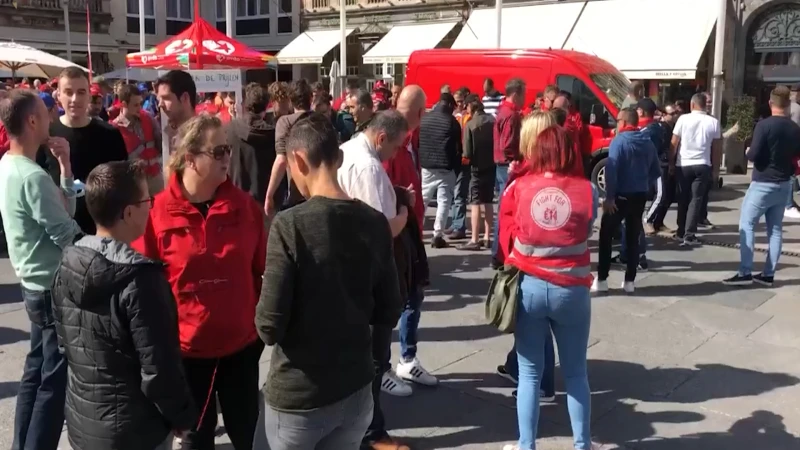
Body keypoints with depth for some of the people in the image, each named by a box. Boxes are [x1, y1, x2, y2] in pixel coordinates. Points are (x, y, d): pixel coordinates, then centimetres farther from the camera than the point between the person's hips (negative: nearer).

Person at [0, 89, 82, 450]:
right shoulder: (33, 177, -23)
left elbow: (63, 211, 9)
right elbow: (68, 236, -21)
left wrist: (64, 166, 3)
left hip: (35, 284, 10)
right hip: (54, 289, -10)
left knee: (36, 373, 18)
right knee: (55, 381, 1)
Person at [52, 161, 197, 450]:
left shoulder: (68, 264, -2)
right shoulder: (139, 277, -24)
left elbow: (64, 343, 9)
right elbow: (159, 368, -22)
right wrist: (183, 415, -7)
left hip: (81, 422, 7)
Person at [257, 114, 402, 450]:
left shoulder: (290, 225, -19)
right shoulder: (375, 223, -4)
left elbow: (269, 327, -19)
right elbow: (388, 314, 3)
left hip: (297, 397, -4)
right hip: (356, 390, 4)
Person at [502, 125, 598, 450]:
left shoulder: (518, 187, -5)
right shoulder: (587, 190, -5)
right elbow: (587, 232, 7)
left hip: (528, 287, 0)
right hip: (572, 290, 0)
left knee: (529, 373, 12)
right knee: (576, 374, 16)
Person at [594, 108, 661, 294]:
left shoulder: (619, 140, -12)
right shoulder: (648, 142, 7)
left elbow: (611, 170, -21)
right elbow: (656, 171, 13)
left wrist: (609, 197, -20)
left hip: (621, 196, -6)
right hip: (640, 196, 6)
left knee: (606, 235, 4)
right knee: (633, 237, 12)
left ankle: (602, 279, 2)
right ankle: (629, 281, 12)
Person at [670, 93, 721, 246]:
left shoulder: (683, 119, -4)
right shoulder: (713, 122, 0)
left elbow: (674, 144, -2)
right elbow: (717, 148, 4)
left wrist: (671, 163, 8)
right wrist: (715, 169, 13)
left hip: (683, 165, 0)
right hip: (703, 165, 0)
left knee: (683, 199, 13)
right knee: (696, 199, 2)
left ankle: (681, 231, 20)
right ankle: (689, 234, -6)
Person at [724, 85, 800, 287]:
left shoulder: (764, 125, -16)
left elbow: (754, 155, -19)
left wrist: (748, 151, 2)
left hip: (763, 184, -6)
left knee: (747, 225, -1)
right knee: (775, 229, 10)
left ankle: (745, 273, -7)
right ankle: (768, 274, 12)